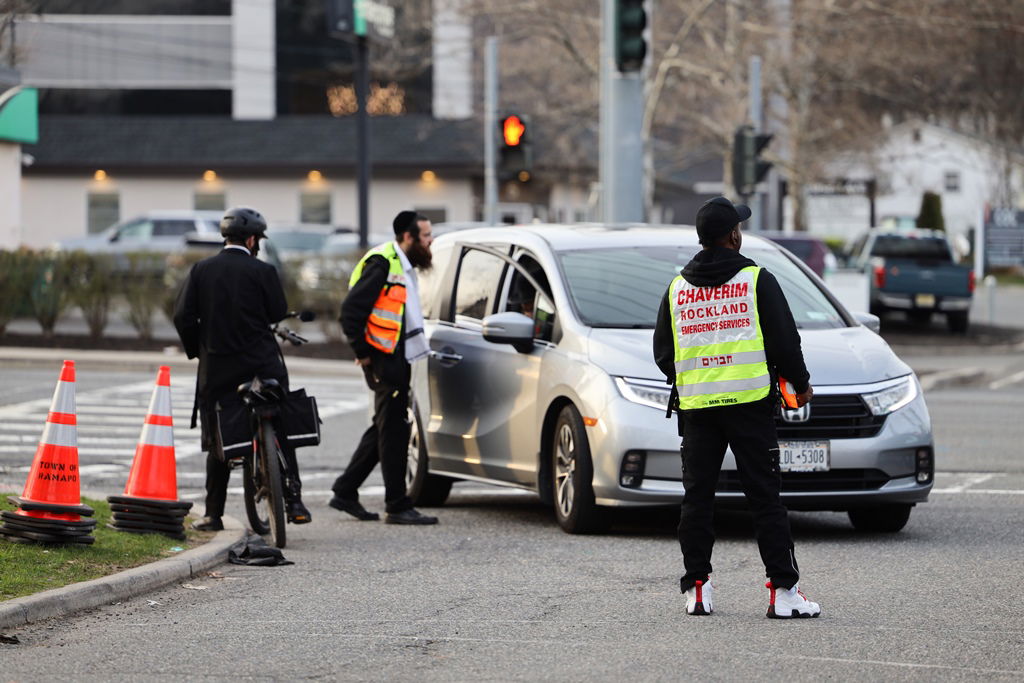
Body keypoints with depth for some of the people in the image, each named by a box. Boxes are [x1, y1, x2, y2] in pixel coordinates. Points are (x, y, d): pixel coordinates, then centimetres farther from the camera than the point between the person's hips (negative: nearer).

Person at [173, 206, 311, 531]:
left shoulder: (201, 270, 2)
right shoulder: (261, 271, -6)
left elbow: (183, 315, -2)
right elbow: (278, 312, -2)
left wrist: (197, 351, 11)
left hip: (216, 369, 2)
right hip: (261, 364, -2)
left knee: (218, 443, 8)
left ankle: (213, 514, 9)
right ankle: (293, 500, -2)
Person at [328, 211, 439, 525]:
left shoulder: (404, 266, 18)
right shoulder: (382, 263, -14)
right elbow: (351, 308, -19)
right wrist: (362, 352, -15)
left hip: (396, 358, 10)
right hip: (384, 361, -10)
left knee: (384, 429, 16)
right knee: (393, 431, -6)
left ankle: (345, 491, 24)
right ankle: (398, 507, -2)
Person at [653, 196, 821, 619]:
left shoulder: (677, 288, 8)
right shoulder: (756, 280, -3)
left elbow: (663, 354, 11)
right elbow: (784, 340, -4)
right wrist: (801, 385, 12)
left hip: (695, 406, 3)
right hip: (749, 400, -3)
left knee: (697, 498, 7)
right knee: (764, 497, -3)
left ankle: (697, 588, 5)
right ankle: (783, 590, -7)